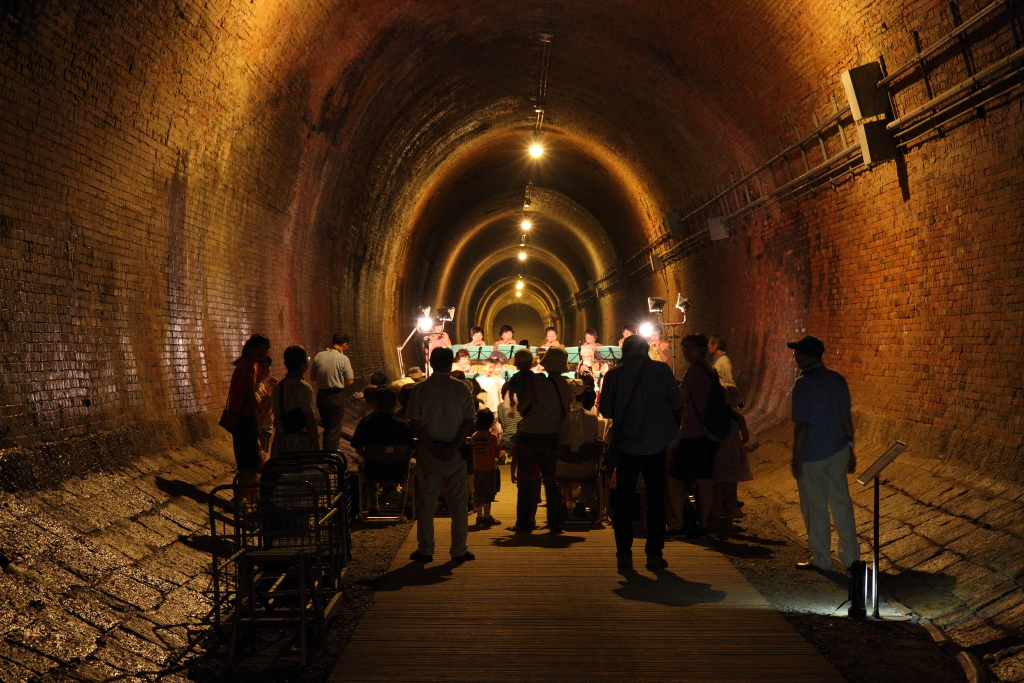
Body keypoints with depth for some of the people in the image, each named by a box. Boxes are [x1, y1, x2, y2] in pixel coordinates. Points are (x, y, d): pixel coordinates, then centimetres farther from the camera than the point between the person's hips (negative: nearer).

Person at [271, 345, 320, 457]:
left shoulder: (278, 386, 8)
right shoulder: (304, 388, -14)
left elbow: (277, 419, 15)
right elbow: (310, 421, -16)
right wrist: (316, 449, -12)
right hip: (300, 443, -7)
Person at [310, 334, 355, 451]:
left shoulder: (318, 356, -1)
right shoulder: (343, 359, -13)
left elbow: (312, 377, 5)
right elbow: (349, 382, -11)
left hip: (321, 396, 5)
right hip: (336, 396, -5)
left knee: (326, 427, 22)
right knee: (334, 429, 6)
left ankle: (325, 453, 34)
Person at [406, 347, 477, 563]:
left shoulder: (419, 389, -1)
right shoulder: (461, 388, -2)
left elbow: (414, 423, -7)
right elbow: (469, 422, -8)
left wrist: (432, 445, -8)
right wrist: (453, 447, -11)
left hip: (428, 450, 0)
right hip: (455, 451, 0)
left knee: (426, 502, 8)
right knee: (458, 502, 8)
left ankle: (425, 550, 10)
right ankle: (459, 551, 10)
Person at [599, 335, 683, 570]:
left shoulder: (614, 374, -5)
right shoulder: (661, 370, -6)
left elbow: (606, 410, -2)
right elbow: (676, 402, -2)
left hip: (626, 444, 0)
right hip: (656, 444, 0)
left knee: (624, 500, 9)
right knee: (655, 500, 9)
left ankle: (624, 554, 7)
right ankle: (654, 554, 7)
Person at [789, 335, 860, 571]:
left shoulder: (804, 384, -17)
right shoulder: (837, 379, 5)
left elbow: (801, 425, -17)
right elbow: (847, 418, 10)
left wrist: (796, 459, -11)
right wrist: (850, 449, 18)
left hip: (813, 456, -7)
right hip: (839, 451, 7)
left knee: (815, 509, 5)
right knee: (842, 503, 14)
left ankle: (821, 559, 15)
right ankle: (851, 556, 20)